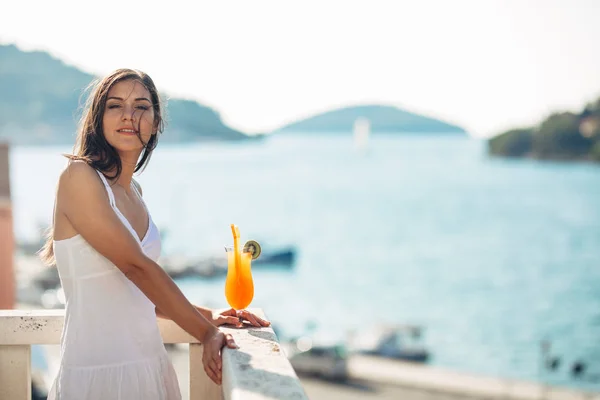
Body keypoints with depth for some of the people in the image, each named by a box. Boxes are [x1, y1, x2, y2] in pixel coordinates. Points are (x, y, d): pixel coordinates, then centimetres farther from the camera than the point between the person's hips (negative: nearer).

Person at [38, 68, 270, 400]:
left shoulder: (132, 191, 12)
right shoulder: (78, 176, -11)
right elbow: (136, 265, -16)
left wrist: (208, 315, 5)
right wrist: (206, 332, -15)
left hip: (149, 368, 8)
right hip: (98, 372, -7)